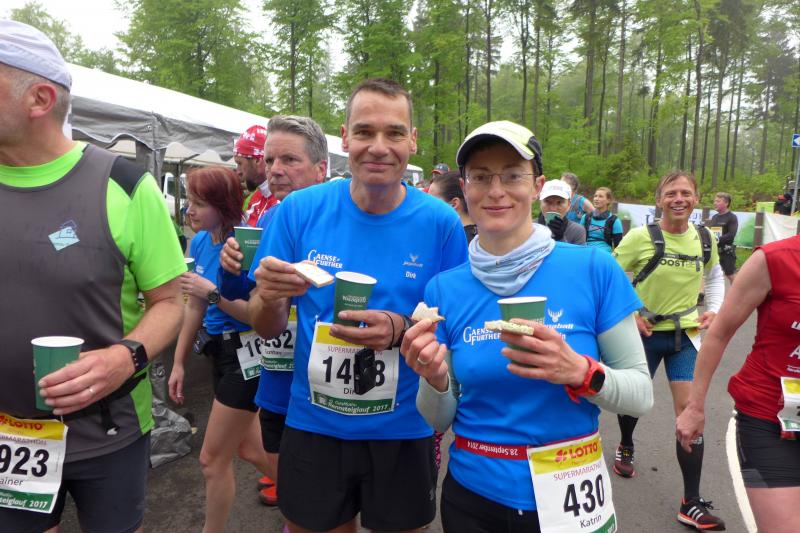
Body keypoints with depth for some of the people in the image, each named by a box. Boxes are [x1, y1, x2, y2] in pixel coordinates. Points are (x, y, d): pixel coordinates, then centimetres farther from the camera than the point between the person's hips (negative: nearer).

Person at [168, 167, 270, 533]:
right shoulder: (200, 242, 2)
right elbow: (194, 307, 10)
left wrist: (213, 292, -23)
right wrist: (178, 363, 12)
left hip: (245, 355, -8)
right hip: (220, 352, 8)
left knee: (213, 459, 5)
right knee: (249, 448, 21)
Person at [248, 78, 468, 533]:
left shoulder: (441, 222, -11)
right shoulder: (300, 210, -9)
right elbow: (268, 329, -2)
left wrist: (401, 329, -25)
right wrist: (269, 298, -25)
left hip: (404, 431, 0)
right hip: (312, 426, 1)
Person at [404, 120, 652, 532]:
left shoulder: (593, 269, -12)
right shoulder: (444, 289, -7)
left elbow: (641, 393, -8)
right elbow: (440, 419, -1)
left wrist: (581, 373, -26)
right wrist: (435, 380, -22)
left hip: (568, 497, -1)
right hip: (472, 497, 2)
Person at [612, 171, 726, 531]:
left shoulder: (704, 238, -2)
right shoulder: (640, 237, -16)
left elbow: (715, 275, 17)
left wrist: (714, 310, 3)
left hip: (685, 333, 3)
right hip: (644, 333, -2)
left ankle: (692, 504, 7)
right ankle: (626, 448, 50)